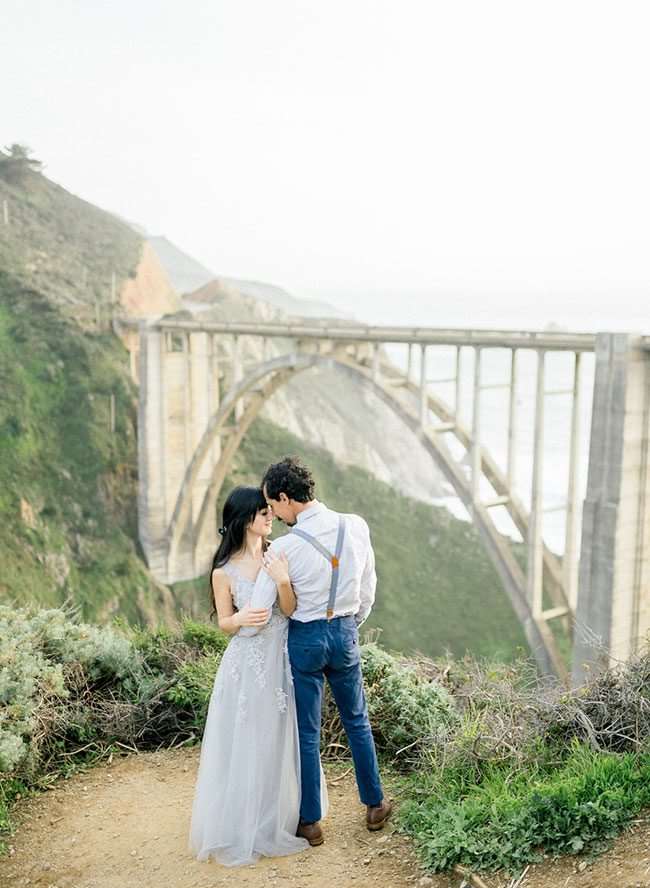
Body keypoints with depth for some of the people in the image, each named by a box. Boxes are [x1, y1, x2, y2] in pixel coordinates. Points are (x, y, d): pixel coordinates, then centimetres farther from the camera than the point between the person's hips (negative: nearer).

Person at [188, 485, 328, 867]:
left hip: (282, 662, 3)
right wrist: (240, 619, -22)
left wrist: (283, 581, -22)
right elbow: (224, 622, -1)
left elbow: (291, 611, -5)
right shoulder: (224, 571, -10)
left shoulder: (277, 556, -3)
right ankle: (241, 828, 22)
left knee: (279, 744, 14)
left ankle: (277, 820, 32)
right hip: (246, 666, -3)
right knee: (244, 746, 6)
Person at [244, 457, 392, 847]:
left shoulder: (284, 547, -21)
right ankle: (375, 804, 36)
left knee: (307, 733, 11)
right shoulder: (357, 527, -10)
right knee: (357, 721, 22)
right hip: (346, 633, 4)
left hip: (305, 639, -4)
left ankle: (311, 822, 25)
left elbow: (256, 616, -16)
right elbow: (369, 587, 4)